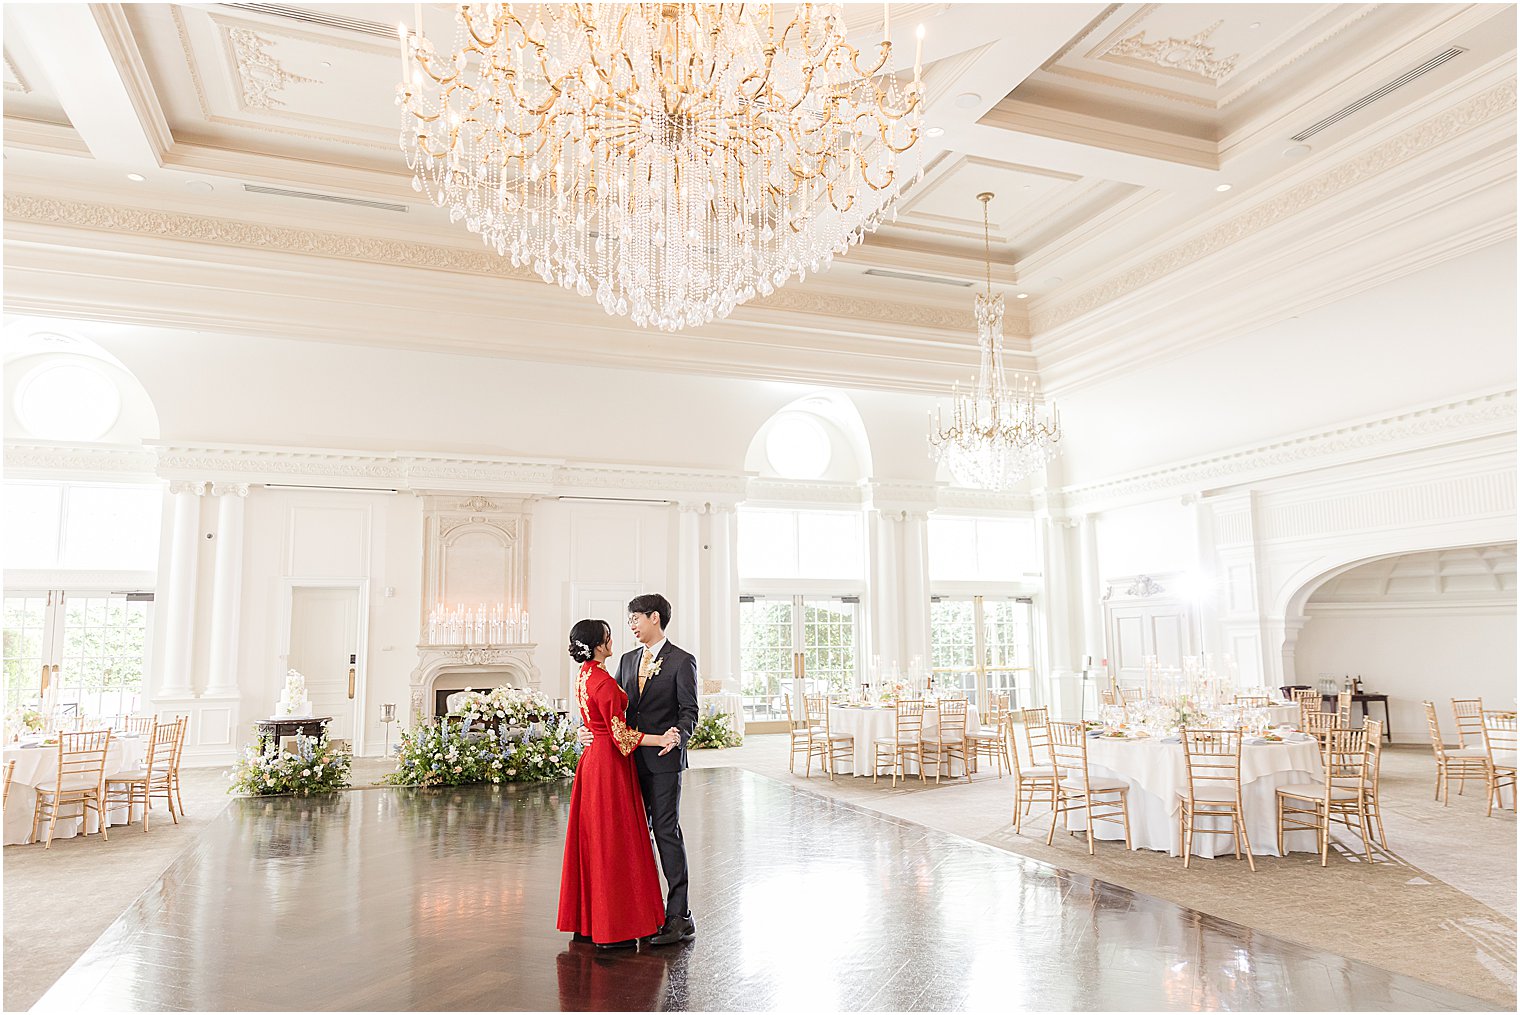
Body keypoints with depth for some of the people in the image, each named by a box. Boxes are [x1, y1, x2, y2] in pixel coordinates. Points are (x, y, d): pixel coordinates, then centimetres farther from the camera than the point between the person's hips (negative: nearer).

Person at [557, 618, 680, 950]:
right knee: (613, 840, -2)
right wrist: (661, 740, -19)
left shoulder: (584, 675, 9)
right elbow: (620, 733, -20)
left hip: (592, 758, 9)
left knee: (591, 837, 15)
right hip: (609, 764, -9)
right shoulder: (604, 682, -20)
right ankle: (613, 928, 6)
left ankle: (584, 921, 24)